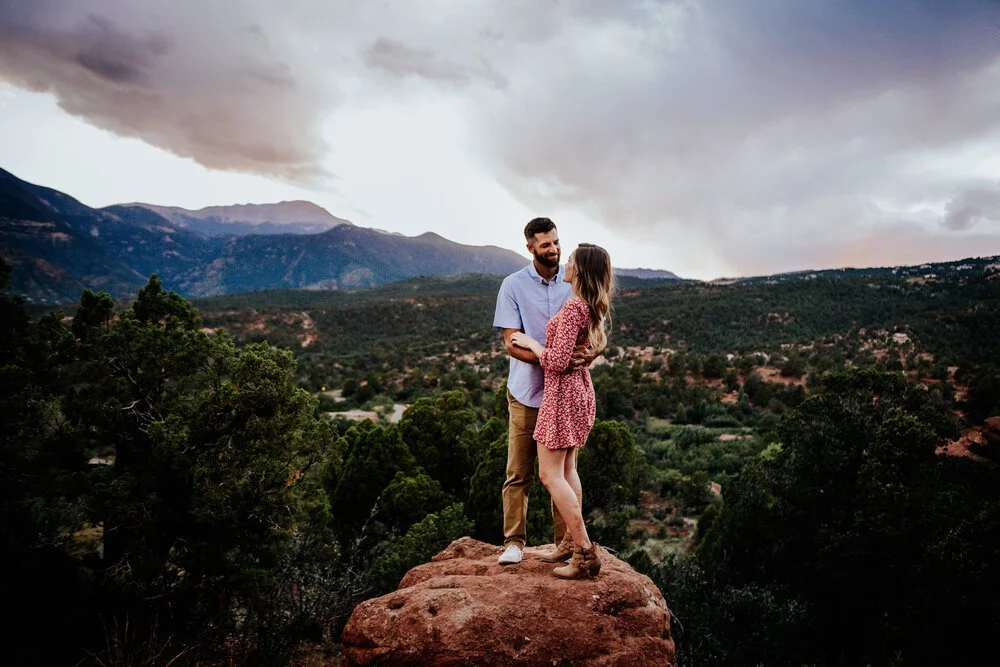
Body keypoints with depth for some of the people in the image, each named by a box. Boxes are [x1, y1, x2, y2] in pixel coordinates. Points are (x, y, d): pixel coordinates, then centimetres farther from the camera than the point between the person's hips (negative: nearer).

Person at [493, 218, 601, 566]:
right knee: (519, 473, 4)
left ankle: (565, 541, 18)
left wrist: (590, 353, -19)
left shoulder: (574, 284, 4)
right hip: (526, 393, -1)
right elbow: (511, 343, -10)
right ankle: (513, 542, 15)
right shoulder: (513, 285, -3)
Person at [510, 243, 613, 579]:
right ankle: (574, 544, 22)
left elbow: (557, 362, -23)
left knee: (550, 474, -4)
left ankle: (586, 554, -2)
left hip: (563, 392, -9)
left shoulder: (573, 307, -21)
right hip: (581, 388, 10)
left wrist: (530, 342, -9)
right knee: (567, 470, 16)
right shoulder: (594, 307, 7)